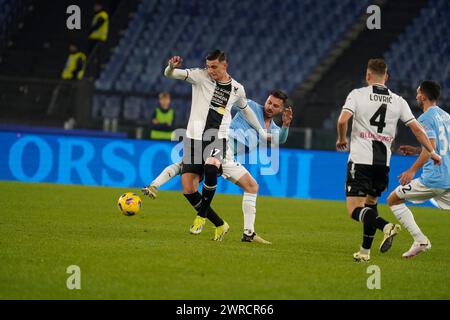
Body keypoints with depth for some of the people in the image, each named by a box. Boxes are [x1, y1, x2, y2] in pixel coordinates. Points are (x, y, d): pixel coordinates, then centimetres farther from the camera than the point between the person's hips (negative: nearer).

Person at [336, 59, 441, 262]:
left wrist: (342, 139, 7)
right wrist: (432, 152, 18)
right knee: (370, 204, 21)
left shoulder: (358, 94, -2)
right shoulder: (398, 101, 8)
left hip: (360, 160, -4)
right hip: (383, 162, 4)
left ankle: (386, 226, -32)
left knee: (355, 210, -7)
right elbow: (416, 128, 7)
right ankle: (365, 251, 16)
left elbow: (342, 120, -13)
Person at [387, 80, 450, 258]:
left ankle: (420, 240, -3)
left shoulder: (426, 118, -7)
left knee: (393, 200, 7)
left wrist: (413, 170, -18)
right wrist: (417, 151, 28)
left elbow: (432, 145, -20)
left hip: (432, 179, -7)